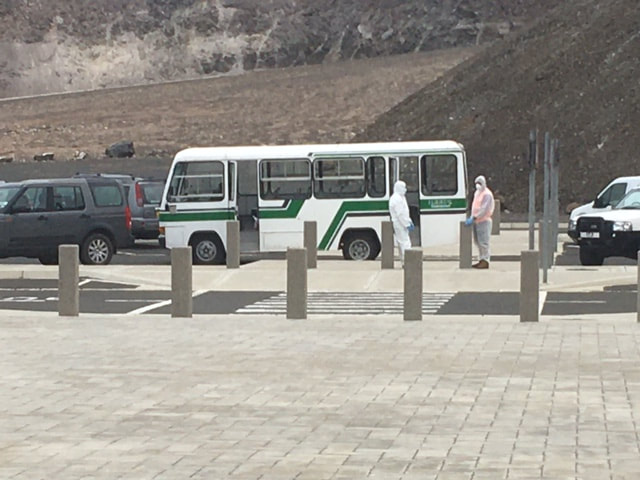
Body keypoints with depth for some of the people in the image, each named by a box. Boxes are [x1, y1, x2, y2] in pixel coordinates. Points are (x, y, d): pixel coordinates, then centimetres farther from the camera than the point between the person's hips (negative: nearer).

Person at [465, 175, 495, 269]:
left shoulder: (487, 194, -12)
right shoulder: (477, 193, 16)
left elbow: (484, 209, -20)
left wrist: (474, 218, -24)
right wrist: (472, 217, 11)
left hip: (484, 221, -9)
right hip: (476, 221, 9)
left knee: (483, 242, -9)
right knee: (478, 242, 11)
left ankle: (485, 261, -7)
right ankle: (481, 260, 18)